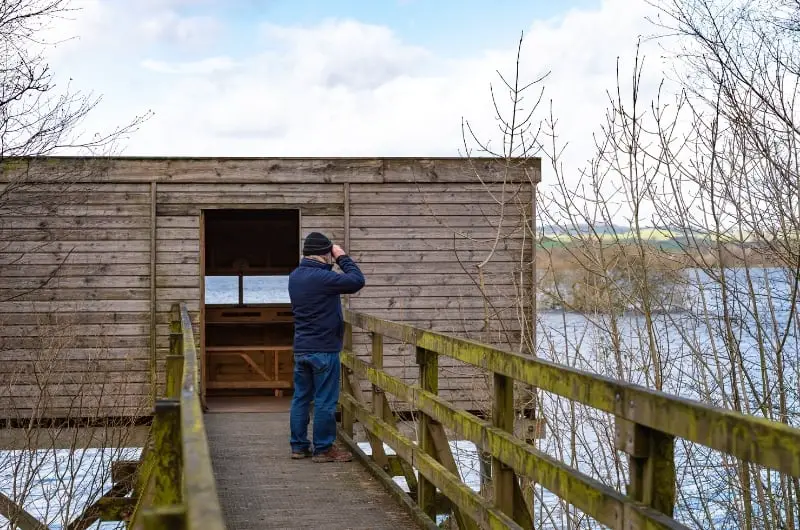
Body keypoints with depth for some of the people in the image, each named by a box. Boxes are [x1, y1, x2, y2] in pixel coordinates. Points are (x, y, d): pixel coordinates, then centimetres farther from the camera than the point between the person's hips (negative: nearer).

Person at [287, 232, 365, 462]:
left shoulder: (295, 276, 8)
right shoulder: (322, 277, -20)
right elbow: (357, 281, -19)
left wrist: (337, 260, 8)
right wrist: (343, 258, -7)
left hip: (301, 348, 8)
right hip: (324, 349, -8)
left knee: (301, 397, 12)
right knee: (325, 401, 0)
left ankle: (298, 445, 18)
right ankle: (323, 449, 5)